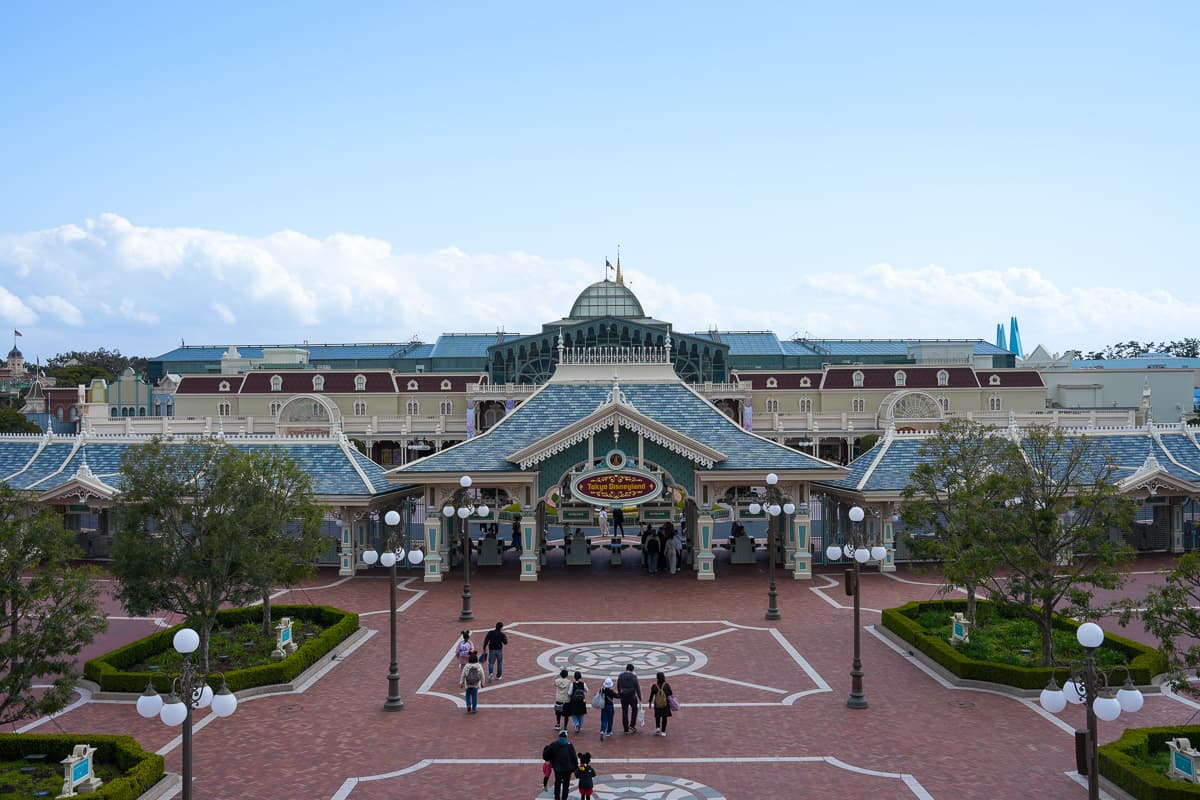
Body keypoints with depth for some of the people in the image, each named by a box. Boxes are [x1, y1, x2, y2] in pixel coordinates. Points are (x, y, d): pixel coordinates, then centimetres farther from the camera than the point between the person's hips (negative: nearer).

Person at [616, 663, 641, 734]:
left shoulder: (620, 676, 3)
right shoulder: (633, 676, -9)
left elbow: (618, 687, 9)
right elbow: (637, 687, -8)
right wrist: (640, 698, -2)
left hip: (623, 696, 3)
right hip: (632, 696, -3)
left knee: (624, 712, 9)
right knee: (634, 709, 19)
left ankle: (626, 729, 11)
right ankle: (632, 725, 12)